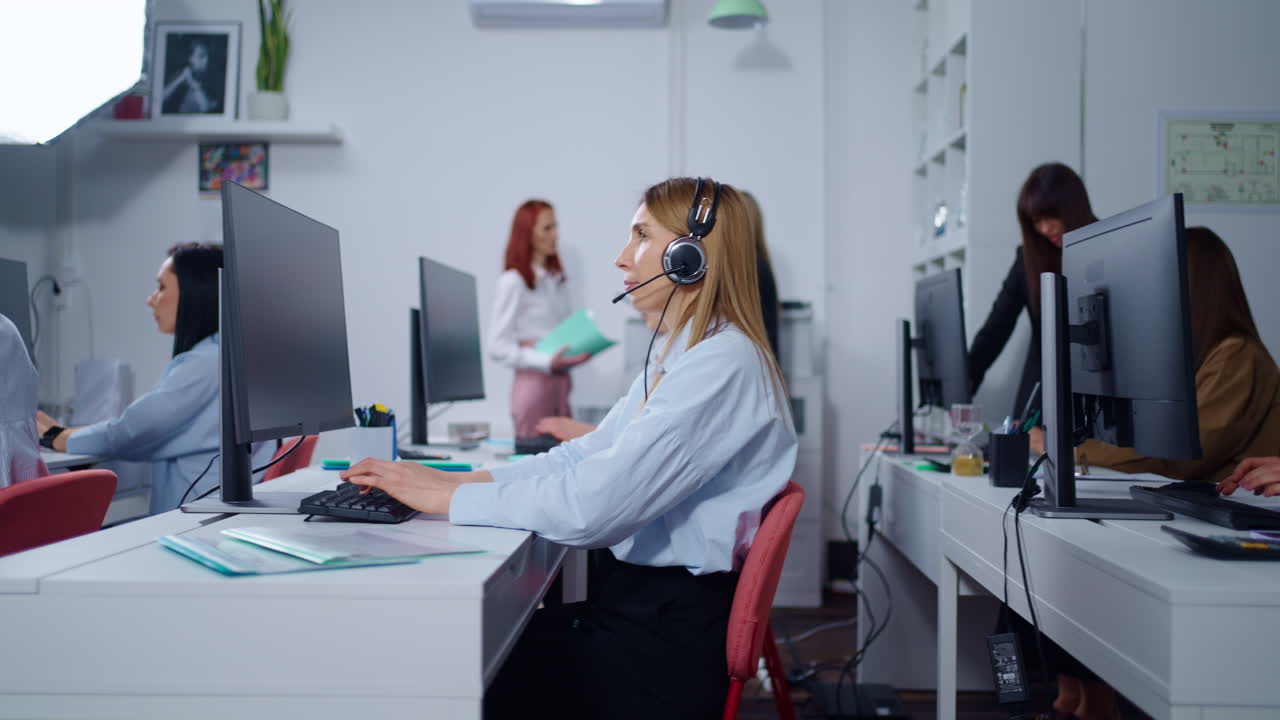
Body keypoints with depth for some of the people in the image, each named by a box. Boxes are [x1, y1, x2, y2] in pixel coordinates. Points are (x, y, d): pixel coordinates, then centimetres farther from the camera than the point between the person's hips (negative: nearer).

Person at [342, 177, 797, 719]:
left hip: (667, 640, -8)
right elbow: (584, 458, 12)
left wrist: (446, 497, -16)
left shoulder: (723, 365, -20)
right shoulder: (682, 359, 13)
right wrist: (457, 478, 1)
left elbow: (591, 504, -26)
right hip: (641, 601, 8)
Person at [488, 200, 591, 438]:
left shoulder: (557, 280, 13)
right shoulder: (513, 282, -8)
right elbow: (499, 347, -12)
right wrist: (547, 361, -20)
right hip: (534, 381, -7)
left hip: (561, 382, 7)